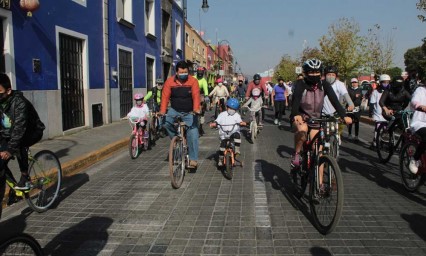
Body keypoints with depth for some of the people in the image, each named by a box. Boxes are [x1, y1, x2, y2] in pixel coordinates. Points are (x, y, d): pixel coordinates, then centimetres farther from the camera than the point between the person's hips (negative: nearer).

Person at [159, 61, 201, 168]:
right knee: (164, 121, -23)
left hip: (189, 113, -2)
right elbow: (165, 96, -13)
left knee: (193, 135, -8)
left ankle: (193, 159, 2)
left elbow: (196, 96, -23)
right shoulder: (170, 81, -8)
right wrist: (162, 111, -25)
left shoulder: (193, 81, -12)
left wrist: (196, 109, -40)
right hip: (175, 110, 2)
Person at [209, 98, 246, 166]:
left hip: (234, 132, 0)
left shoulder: (237, 115, 9)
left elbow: (240, 121, -6)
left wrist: (242, 123, -29)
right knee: (222, 145, -12)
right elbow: (217, 121, 3)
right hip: (224, 134, 1)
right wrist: (213, 124, -19)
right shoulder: (222, 115, 10)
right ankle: (220, 159, 5)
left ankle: (237, 149, -23)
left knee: (237, 135, -34)